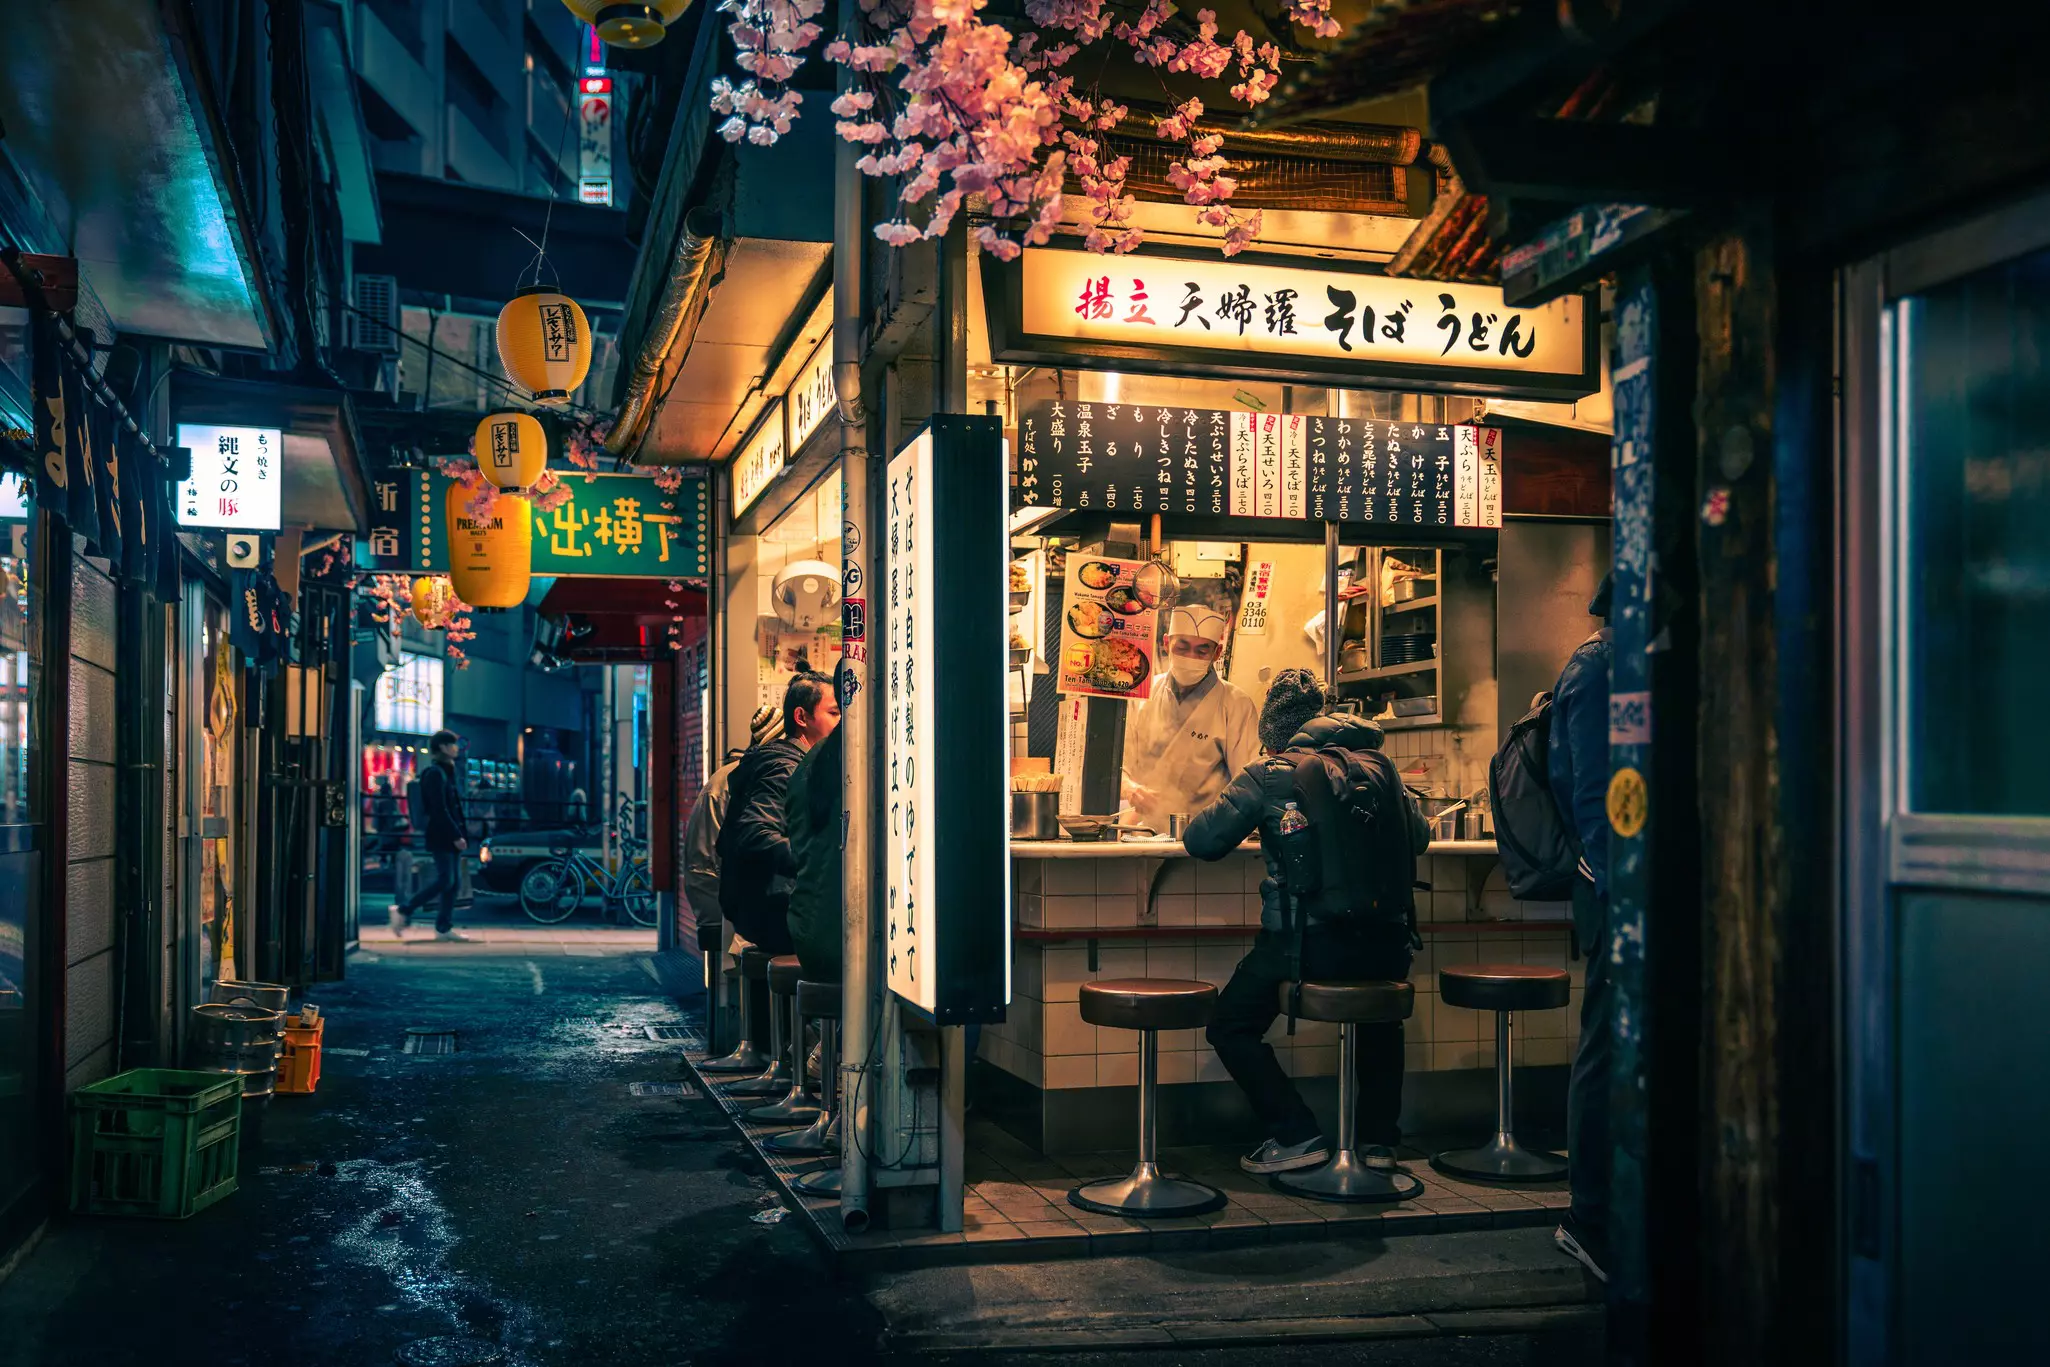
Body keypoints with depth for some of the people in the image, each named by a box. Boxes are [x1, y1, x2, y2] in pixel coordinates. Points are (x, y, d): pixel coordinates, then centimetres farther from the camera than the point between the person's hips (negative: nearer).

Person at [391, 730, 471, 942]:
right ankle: (403, 910, 0)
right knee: (445, 880, -10)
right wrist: (456, 836, -19)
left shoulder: (447, 772, 16)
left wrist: (461, 833, 10)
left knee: (454, 881, 6)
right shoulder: (435, 773, -12)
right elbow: (439, 810, -18)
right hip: (441, 837, -9)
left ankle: (444, 927, 9)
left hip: (450, 836, 9)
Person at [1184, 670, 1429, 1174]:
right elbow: (1419, 836, 19)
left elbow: (1201, 841, -5)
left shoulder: (1266, 776, -4)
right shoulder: (1379, 765, 9)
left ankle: (1297, 1135, 8)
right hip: (1384, 942, 5)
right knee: (1381, 1018, 36)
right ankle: (1379, 1138, 28)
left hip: (1305, 939, -5)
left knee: (1231, 1025, 17)